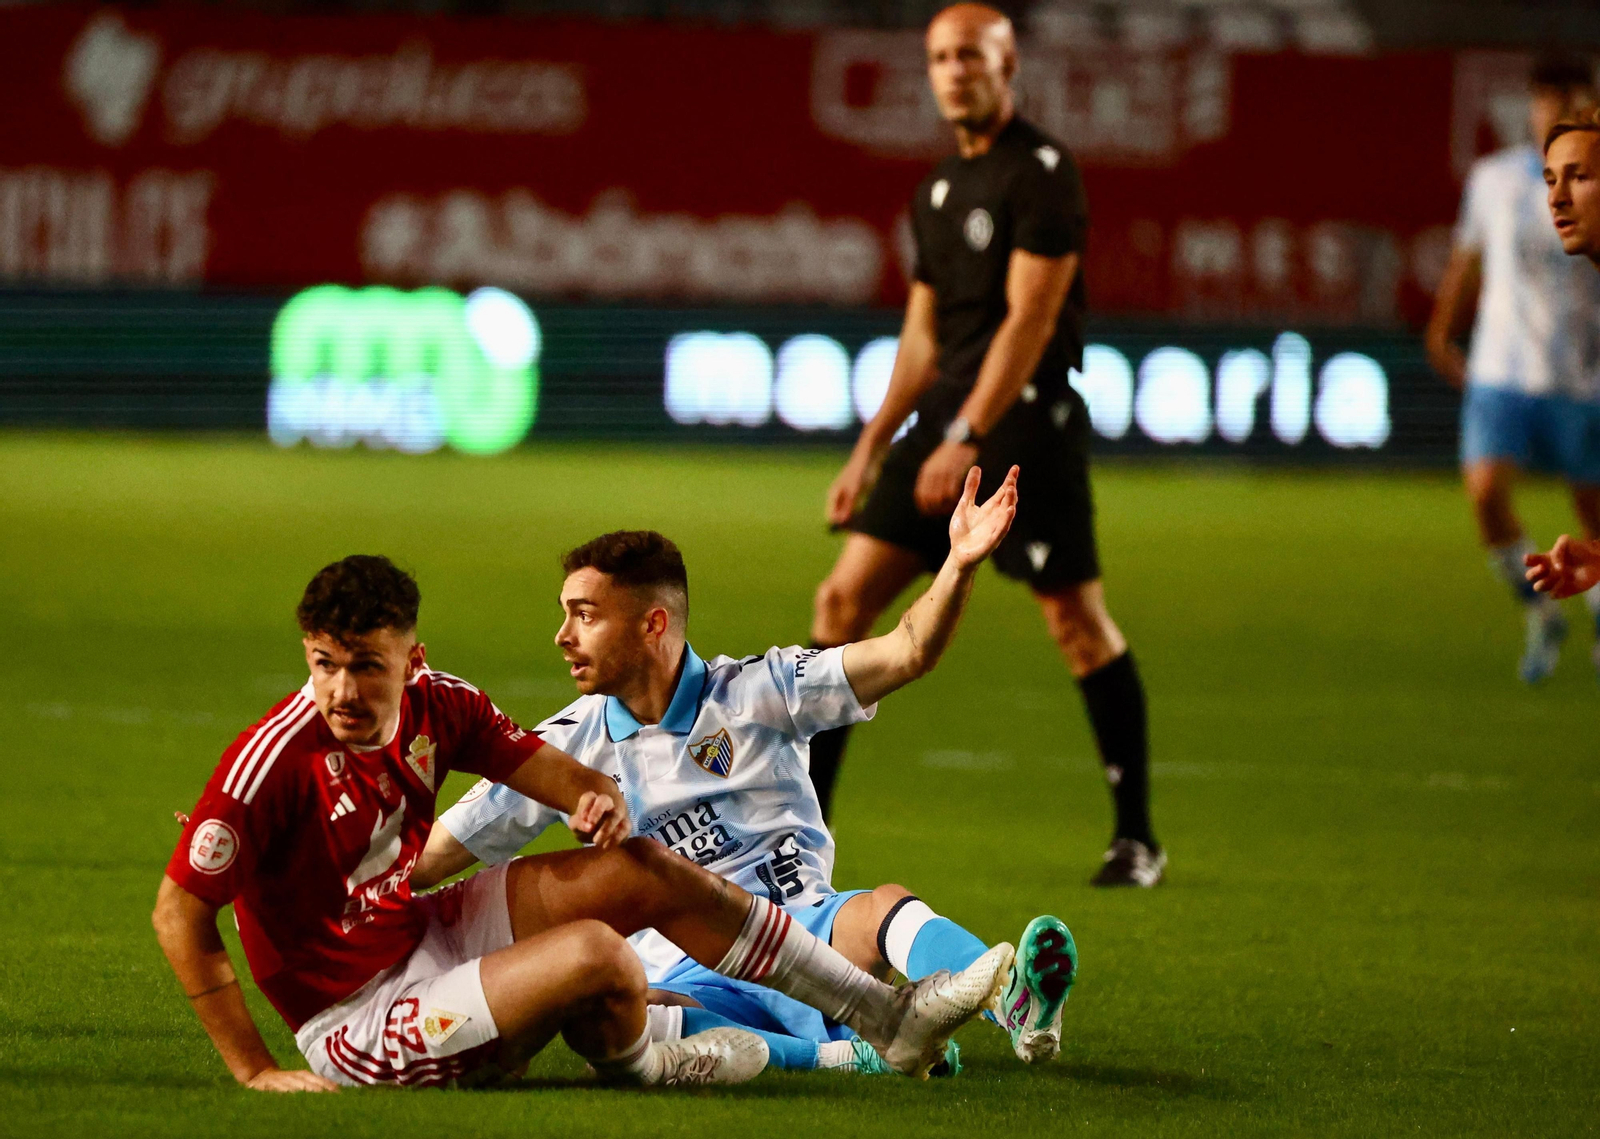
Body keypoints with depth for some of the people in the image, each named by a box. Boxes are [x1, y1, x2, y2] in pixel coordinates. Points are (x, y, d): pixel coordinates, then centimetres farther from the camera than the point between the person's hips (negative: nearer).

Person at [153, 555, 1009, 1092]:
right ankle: (633, 1066, 12)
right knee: (592, 954, -25)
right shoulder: (277, 759, -26)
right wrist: (255, 1069, -24)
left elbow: (549, 769, 8)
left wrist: (598, 799, -18)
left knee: (643, 870, 5)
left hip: (424, 935, 8)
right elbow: (178, 910, -25)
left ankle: (887, 1020, 13)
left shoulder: (432, 705, -4)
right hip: (359, 1015, -8)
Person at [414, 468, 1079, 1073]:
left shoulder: (753, 693, 4)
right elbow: (426, 860, 14)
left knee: (887, 908, -34)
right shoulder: (566, 746, 10)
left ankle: (1022, 1014, -60)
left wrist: (959, 564, -23)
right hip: (688, 976, 0)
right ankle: (840, 1057, -45)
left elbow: (905, 655, -6)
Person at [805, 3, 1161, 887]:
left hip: (1026, 422, -8)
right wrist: (870, 451, 19)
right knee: (845, 599, -1)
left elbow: (1028, 320, -16)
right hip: (944, 417, 8)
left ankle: (1135, 838, 7)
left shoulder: (1043, 174, -9)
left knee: (1078, 623, -4)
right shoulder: (938, 190, 16)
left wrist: (967, 439, -22)